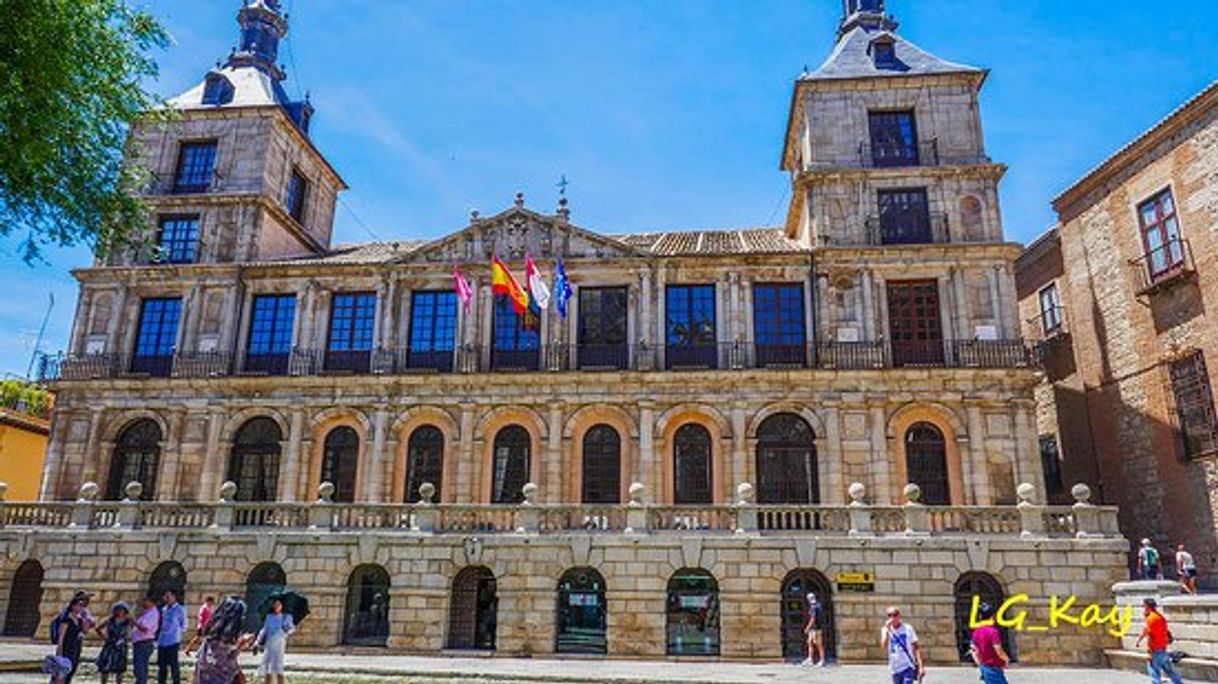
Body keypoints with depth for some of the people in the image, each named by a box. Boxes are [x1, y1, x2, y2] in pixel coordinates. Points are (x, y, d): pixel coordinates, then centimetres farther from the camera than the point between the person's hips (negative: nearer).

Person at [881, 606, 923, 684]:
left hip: (908, 666, -3)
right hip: (895, 669, 3)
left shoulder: (908, 629, -5)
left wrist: (921, 666, -8)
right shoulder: (886, 630, 0)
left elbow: (916, 648, -2)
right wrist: (887, 630, -21)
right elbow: (884, 647, -15)